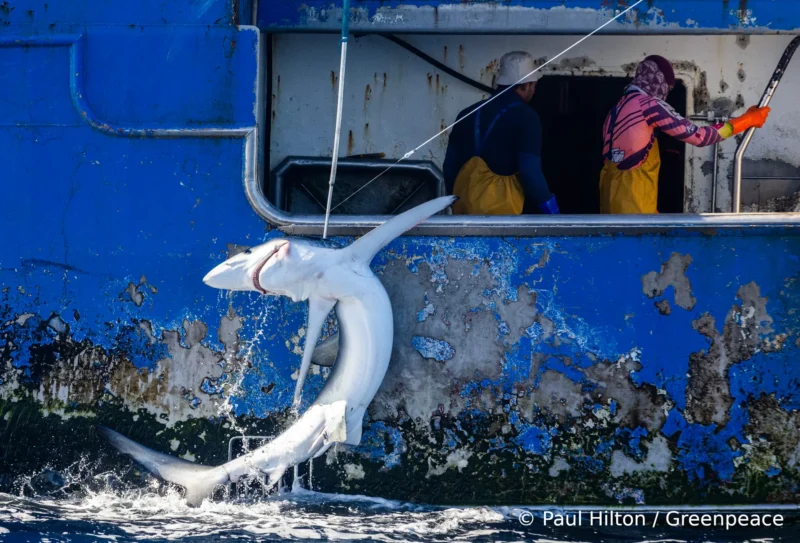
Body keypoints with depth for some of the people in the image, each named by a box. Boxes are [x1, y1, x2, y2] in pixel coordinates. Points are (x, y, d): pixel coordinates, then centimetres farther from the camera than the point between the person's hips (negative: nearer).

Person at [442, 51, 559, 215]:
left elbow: (450, 165, 17)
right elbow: (530, 171, -13)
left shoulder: (469, 114, 14)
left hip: (464, 208, 6)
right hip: (500, 211, -6)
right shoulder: (524, 117, -5)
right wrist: (551, 210, -4)